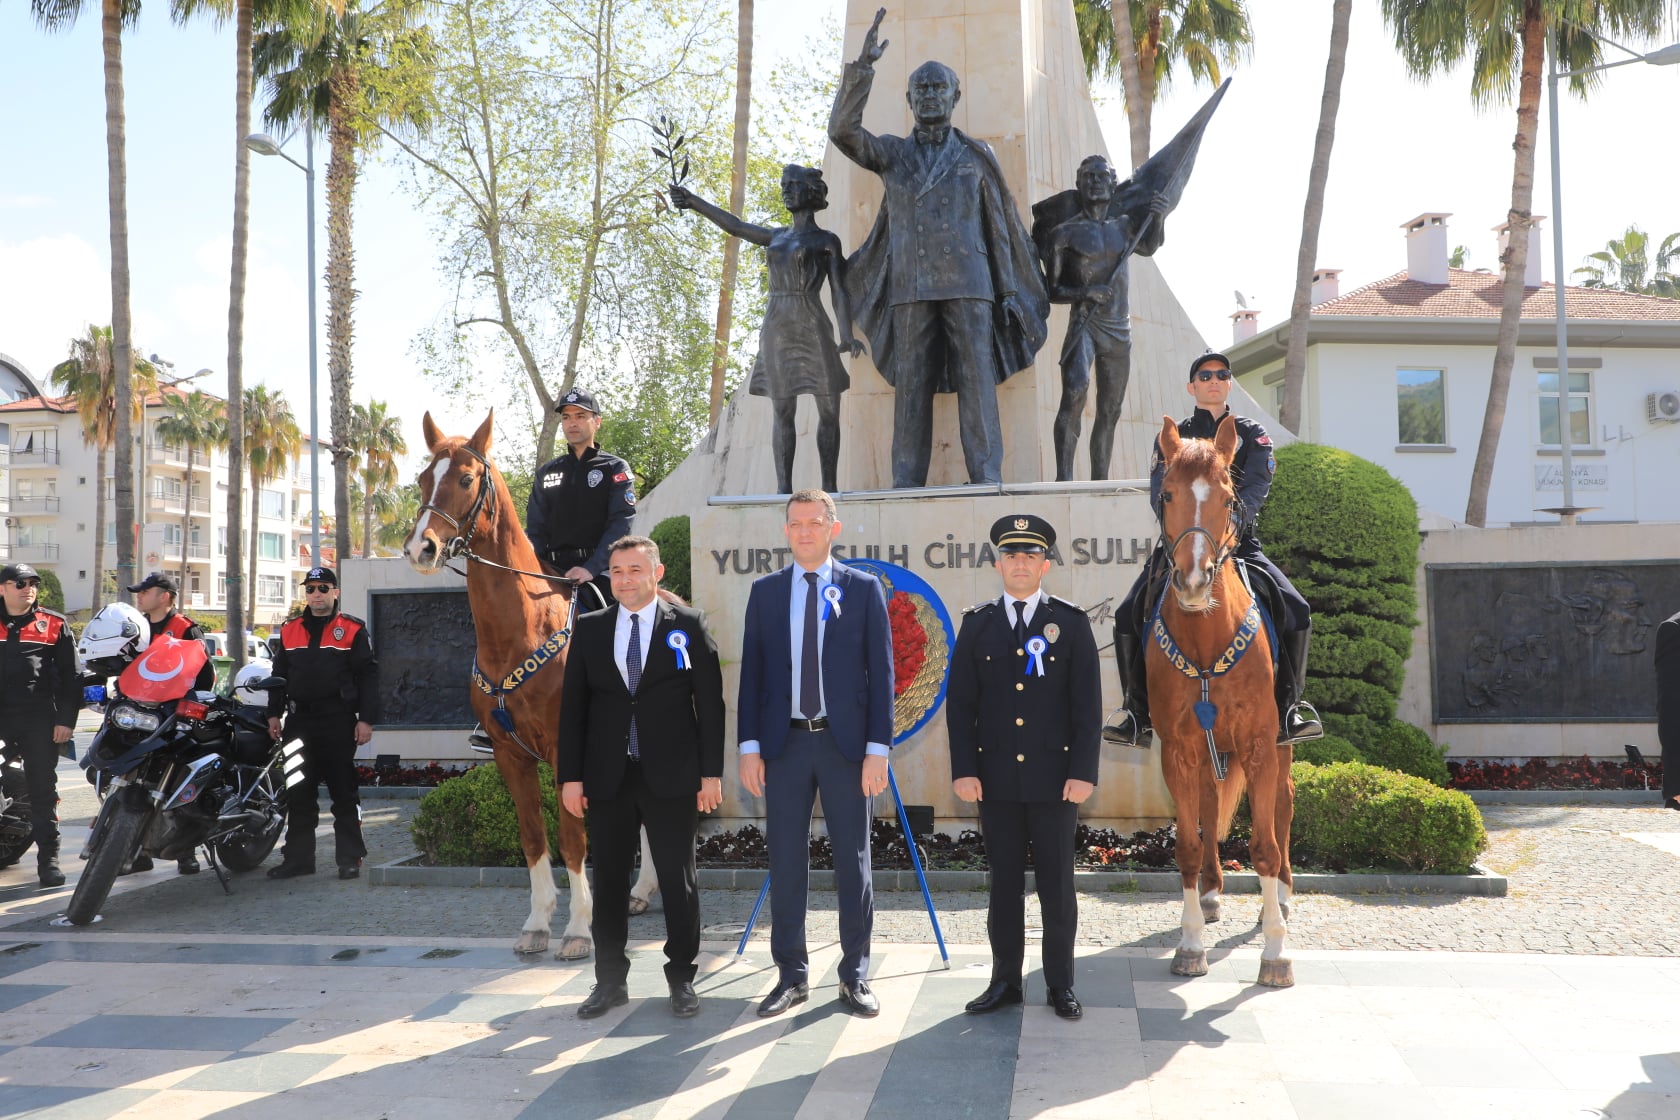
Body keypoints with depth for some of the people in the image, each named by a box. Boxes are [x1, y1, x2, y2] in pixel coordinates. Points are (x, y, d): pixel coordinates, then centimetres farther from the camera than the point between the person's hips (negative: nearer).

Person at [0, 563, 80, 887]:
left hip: (39, 717, -1)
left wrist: (66, 719, -4)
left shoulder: (54, 625, 6)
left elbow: (70, 676, 4)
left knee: (43, 788, 4)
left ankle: (48, 859, 8)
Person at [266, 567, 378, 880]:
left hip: (339, 722, -4)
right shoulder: (289, 630, 13)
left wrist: (366, 719, -9)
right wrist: (274, 714, 9)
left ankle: (350, 858, 7)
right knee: (298, 793, 7)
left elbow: (368, 677, -2)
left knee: (344, 793, 1)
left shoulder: (353, 630, 1)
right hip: (300, 722, 4)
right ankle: (298, 857, 15)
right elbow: (279, 675, 18)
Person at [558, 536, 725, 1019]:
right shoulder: (589, 629, 8)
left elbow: (710, 702, 0)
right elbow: (572, 706, 7)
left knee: (678, 881, 6)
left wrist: (711, 771, -5)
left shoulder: (688, 625, 1)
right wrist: (571, 776, 0)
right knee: (609, 880, 8)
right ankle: (610, 980, 21)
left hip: (671, 776, -2)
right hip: (607, 778, 2)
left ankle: (681, 978, 19)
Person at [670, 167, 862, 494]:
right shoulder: (777, 236, 18)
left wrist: (846, 336, -14)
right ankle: (783, 488, -3)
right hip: (776, 330, 4)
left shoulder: (827, 241, 5)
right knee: (783, 413, -1)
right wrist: (694, 202, 25)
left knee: (829, 410, -5)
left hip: (812, 329, -4)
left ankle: (829, 486, -2)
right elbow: (734, 225, 26)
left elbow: (839, 291, -2)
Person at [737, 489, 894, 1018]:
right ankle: (791, 975, 18)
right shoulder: (765, 591, 8)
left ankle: (855, 976, 17)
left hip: (846, 742, -1)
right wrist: (749, 745, -1)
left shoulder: (863, 588, 2)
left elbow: (881, 672, 0)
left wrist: (878, 748, -7)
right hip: (784, 742, 2)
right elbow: (751, 671, 7)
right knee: (785, 863, 6)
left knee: (853, 861, 6)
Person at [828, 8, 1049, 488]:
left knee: (976, 380, -7)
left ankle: (987, 478, -8)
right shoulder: (892, 154, 14)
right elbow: (842, 129, -1)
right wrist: (863, 65, -6)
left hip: (969, 283, -1)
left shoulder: (977, 155, 13)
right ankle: (907, 483, -1)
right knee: (911, 386, -1)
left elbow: (1002, 228, 12)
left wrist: (1010, 290, 6)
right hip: (911, 286, 1)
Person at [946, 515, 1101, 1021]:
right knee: (1003, 883, 9)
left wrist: (1084, 771, -8)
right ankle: (1005, 981, 19)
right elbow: (960, 703, 4)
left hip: (1054, 776, -1)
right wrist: (963, 769, -4)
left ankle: (1061, 985, 18)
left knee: (1057, 884, 6)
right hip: (996, 777, 1)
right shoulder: (977, 623, 6)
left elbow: (1088, 704, -1)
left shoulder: (1071, 622, 2)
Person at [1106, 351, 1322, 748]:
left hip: (1239, 541, 0)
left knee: (1295, 609, -21)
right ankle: (1137, 713, -6)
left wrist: (1236, 518, -30)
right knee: (1127, 615, -19)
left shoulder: (1252, 435, 10)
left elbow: (1257, 486, -8)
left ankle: (1287, 708, -6)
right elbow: (1160, 492, -5)